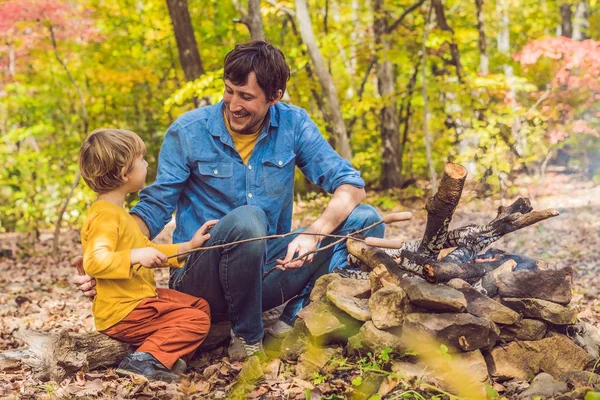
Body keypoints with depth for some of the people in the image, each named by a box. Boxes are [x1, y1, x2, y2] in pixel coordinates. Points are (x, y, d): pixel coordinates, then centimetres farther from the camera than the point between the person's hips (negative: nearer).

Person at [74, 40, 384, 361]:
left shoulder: (293, 125, -2)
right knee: (246, 220, -37)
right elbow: (153, 209, -4)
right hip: (202, 281, -3)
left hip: (270, 270, 3)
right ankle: (246, 337, -16)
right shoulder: (188, 132, -7)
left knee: (365, 221, -12)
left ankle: (296, 318, -17)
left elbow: (350, 185, -5)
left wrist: (314, 234, -24)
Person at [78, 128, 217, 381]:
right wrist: (135, 256, -37)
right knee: (196, 320, -13)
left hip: (140, 298, 11)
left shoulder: (117, 212, 16)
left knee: (200, 305, 15)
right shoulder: (105, 215, -19)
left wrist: (188, 247, 16)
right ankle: (148, 359, -20)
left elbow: (148, 251, 22)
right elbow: (94, 262, -32)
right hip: (122, 313, -11)